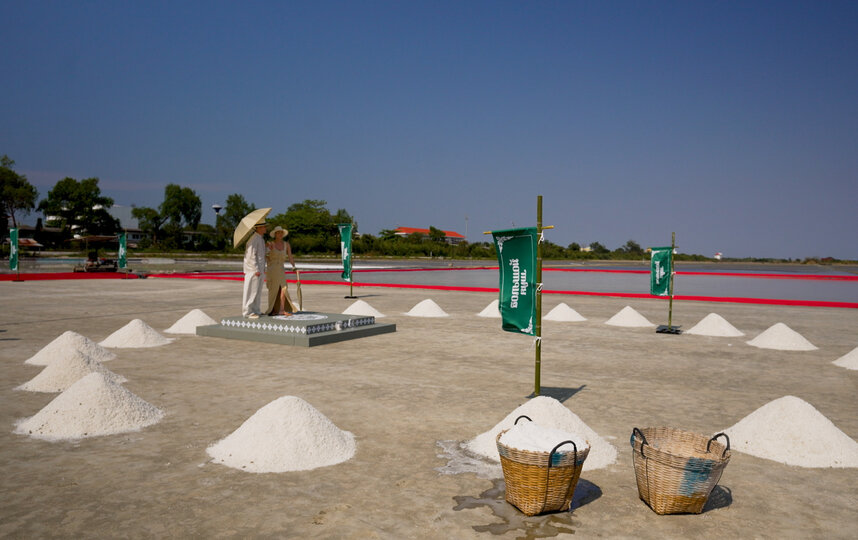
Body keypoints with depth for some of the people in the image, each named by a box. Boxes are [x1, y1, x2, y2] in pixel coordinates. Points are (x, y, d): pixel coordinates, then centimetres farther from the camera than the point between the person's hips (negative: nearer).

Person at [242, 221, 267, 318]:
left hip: (259, 269, 10)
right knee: (252, 290, -7)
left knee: (258, 290, 12)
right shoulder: (254, 239, -15)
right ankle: (248, 312, -3)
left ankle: (256, 310, 19)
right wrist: (256, 270, -23)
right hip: (253, 269, -10)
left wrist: (263, 268, 20)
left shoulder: (261, 238, 17)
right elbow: (251, 255, -21)